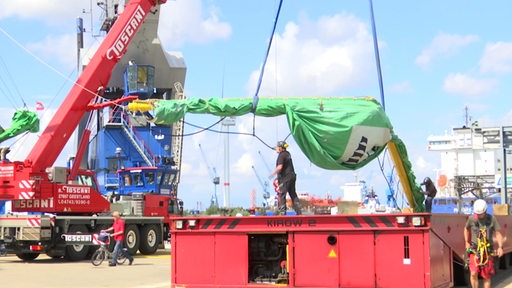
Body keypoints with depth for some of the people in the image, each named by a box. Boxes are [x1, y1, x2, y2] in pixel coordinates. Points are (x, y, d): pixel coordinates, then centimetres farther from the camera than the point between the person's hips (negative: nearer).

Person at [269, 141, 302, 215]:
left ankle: (282, 212, -8)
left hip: (285, 177, -9)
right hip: (292, 176, 9)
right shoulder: (288, 153, 15)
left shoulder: (281, 155, -14)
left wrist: (273, 174, -13)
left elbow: (280, 167, -23)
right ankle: (299, 211, 13)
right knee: (293, 194, 13)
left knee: (281, 195, -5)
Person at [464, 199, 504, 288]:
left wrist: (500, 247, -15)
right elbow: (467, 229, 17)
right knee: (473, 273, -15)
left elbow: (498, 234, -2)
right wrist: (467, 242, 14)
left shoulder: (492, 219, -5)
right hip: (474, 250, 0)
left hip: (488, 251, 0)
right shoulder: (471, 218, -3)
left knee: (487, 276, 5)